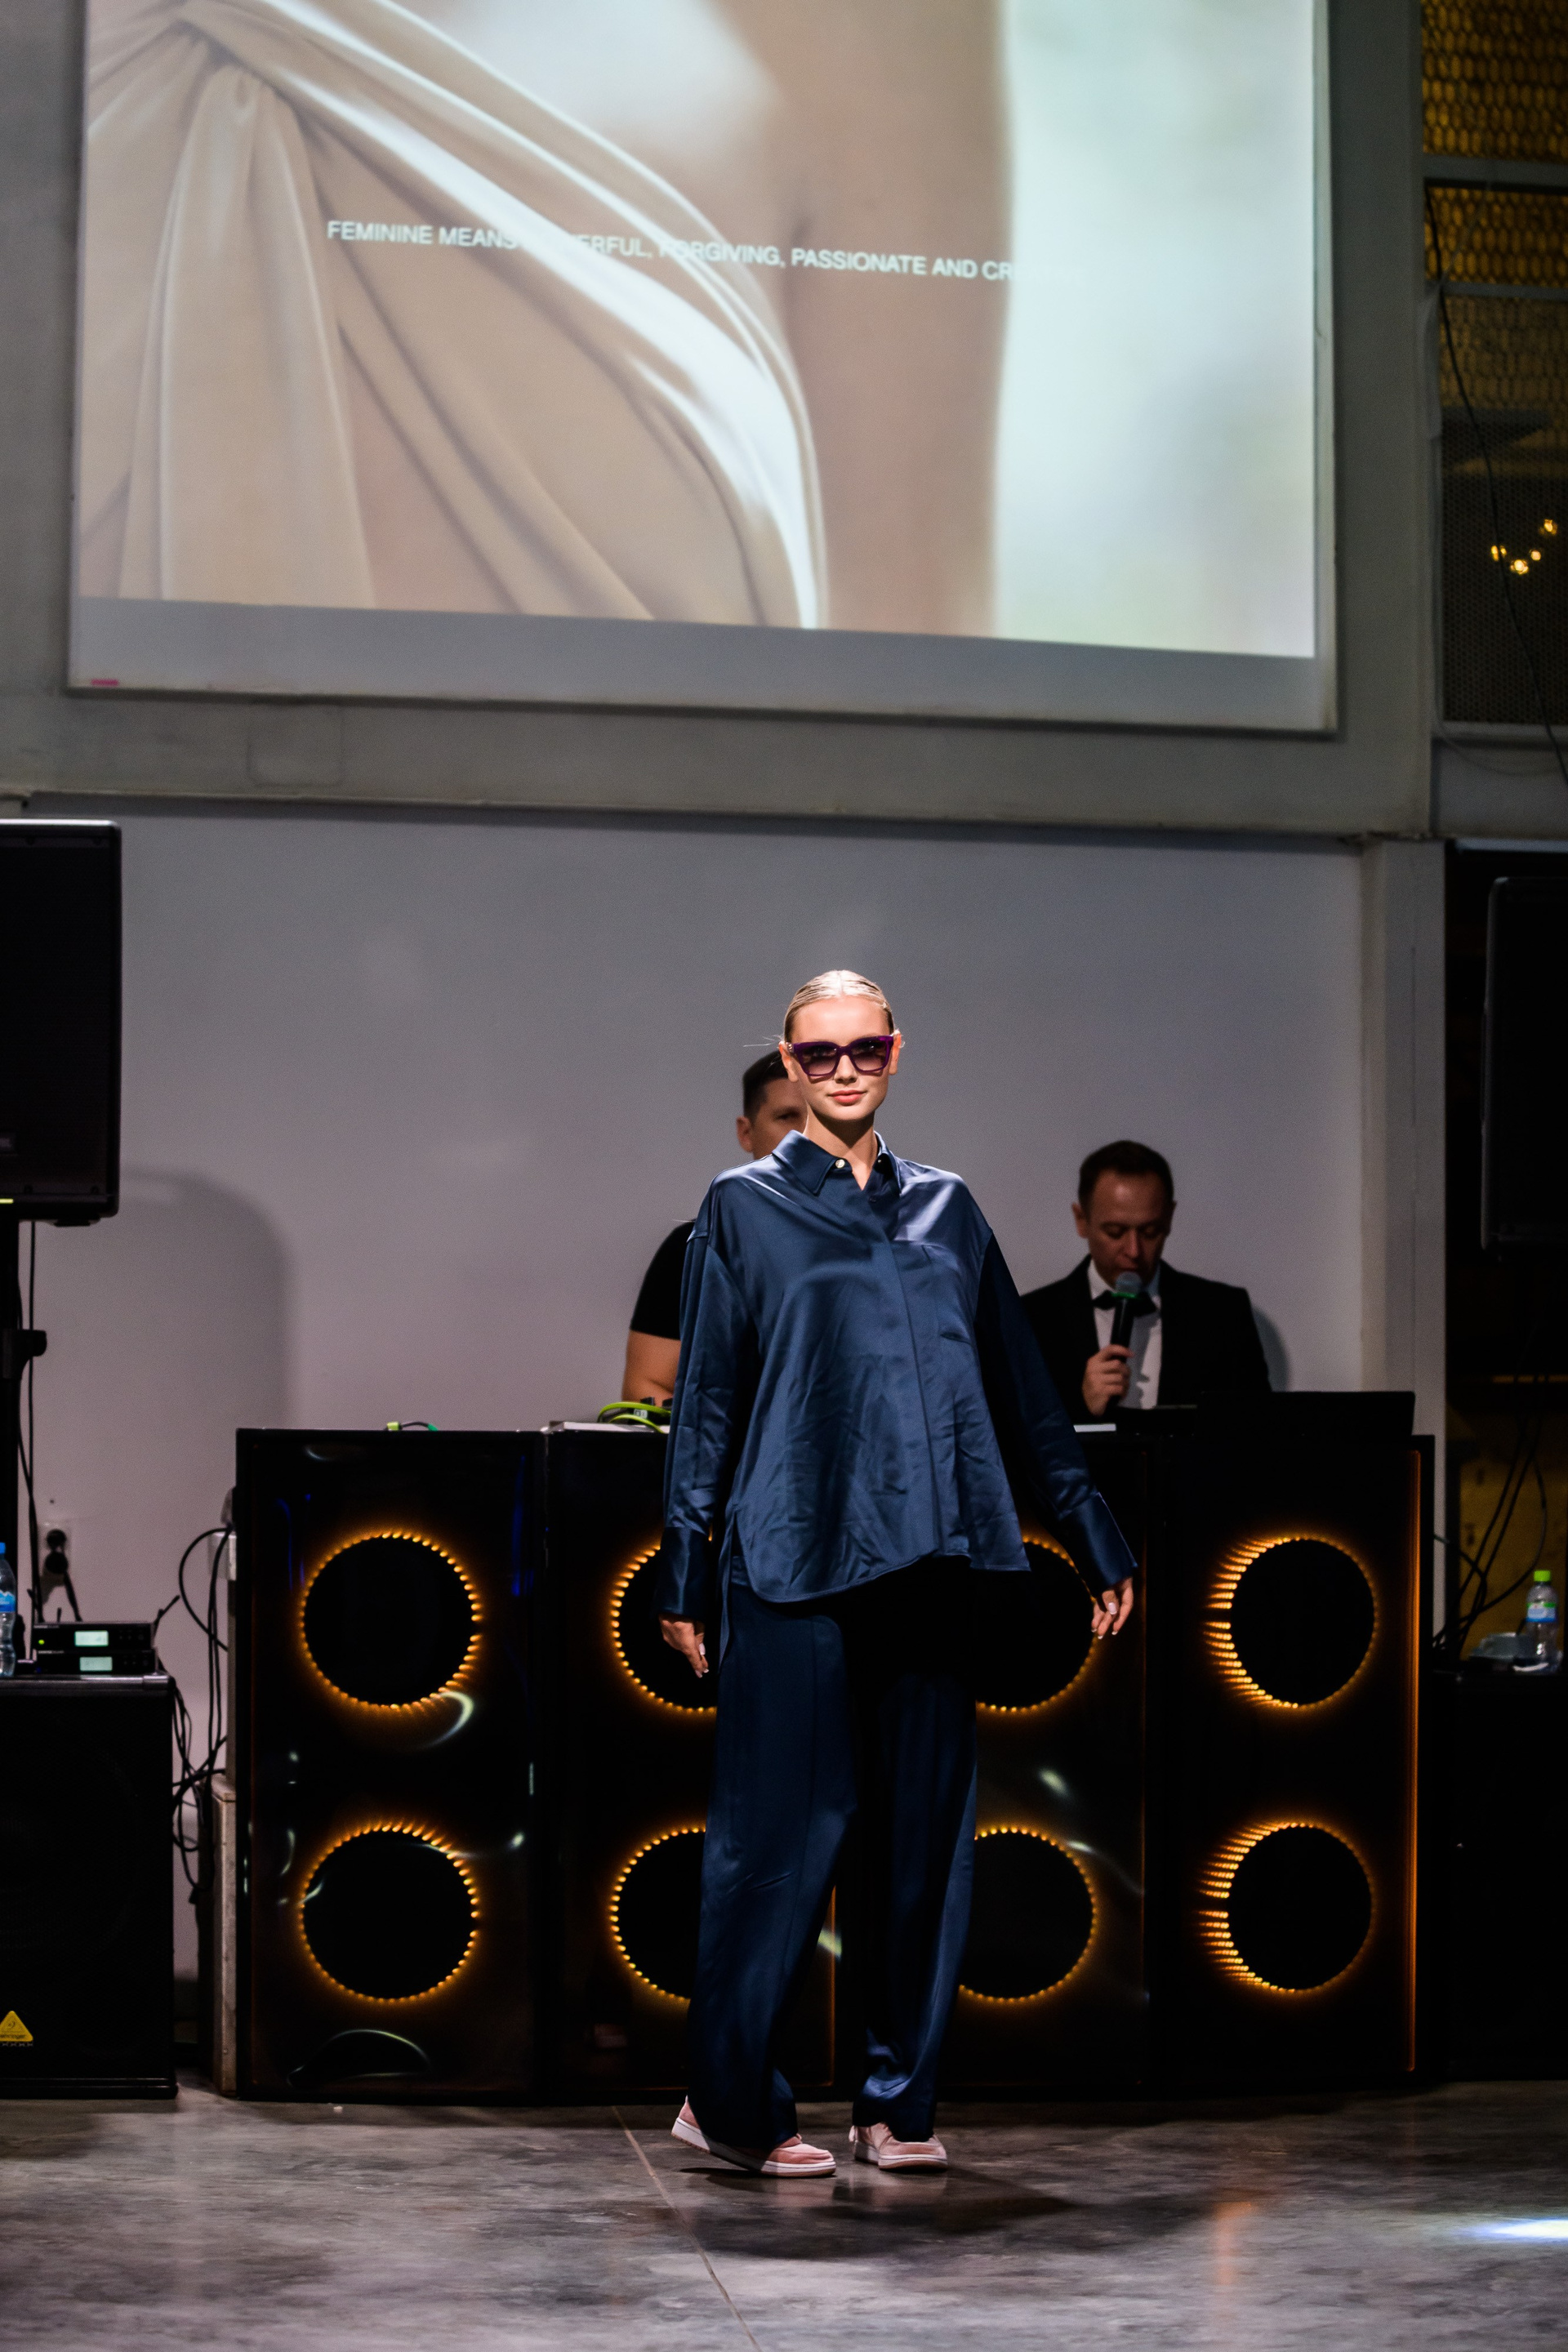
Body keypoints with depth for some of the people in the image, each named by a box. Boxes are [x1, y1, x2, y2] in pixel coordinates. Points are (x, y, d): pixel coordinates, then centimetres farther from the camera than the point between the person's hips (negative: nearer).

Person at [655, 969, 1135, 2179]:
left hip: (932, 1555, 4)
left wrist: (1095, 1535, 17)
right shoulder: (748, 1204, 7)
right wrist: (684, 1571, 0)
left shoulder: (945, 1207, 16)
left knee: (929, 1823, 4)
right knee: (786, 1825, -5)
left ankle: (900, 2099, 12)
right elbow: (706, 1396, 4)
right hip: (794, 1556, -4)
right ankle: (733, 2098, 5)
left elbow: (1021, 1387, 19)